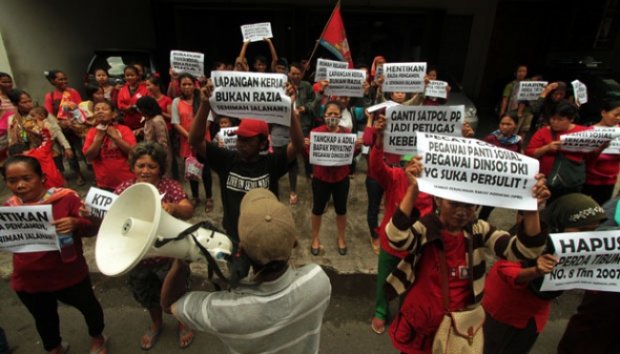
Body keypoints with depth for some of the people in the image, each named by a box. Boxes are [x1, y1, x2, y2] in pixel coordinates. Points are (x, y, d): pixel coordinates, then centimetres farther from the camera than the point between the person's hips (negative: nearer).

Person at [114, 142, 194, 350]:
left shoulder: (170, 186, -18)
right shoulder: (125, 188, -8)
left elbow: (188, 210, -33)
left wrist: (172, 208, -54)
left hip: (169, 256, -3)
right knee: (148, 296, 27)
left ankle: (183, 324, 50)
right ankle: (156, 325, 57)